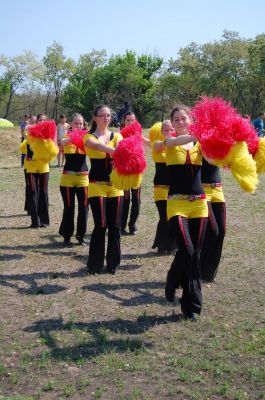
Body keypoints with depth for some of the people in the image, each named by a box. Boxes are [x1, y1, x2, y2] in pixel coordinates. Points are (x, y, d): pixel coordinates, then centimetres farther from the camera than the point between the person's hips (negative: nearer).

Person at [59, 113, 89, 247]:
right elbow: (62, 142, -25)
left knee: (83, 207, 3)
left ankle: (80, 235, 18)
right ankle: (67, 236, 15)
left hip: (83, 177, 2)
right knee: (68, 207, 3)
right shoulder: (67, 137, -1)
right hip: (68, 177, -2)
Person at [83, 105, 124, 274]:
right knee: (101, 225, -7)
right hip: (97, 185, -3)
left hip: (115, 185, 3)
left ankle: (113, 263, 17)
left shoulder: (116, 135, 9)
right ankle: (95, 264, 7)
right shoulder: (90, 137, -1)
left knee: (115, 225, 5)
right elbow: (98, 145, -25)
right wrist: (114, 150, -46)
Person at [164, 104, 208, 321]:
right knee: (187, 250, -16)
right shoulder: (170, 142, 2)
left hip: (199, 203, 3)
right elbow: (176, 141, -22)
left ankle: (190, 304, 18)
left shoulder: (200, 143, 9)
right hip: (177, 203, -3)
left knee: (195, 253, 5)